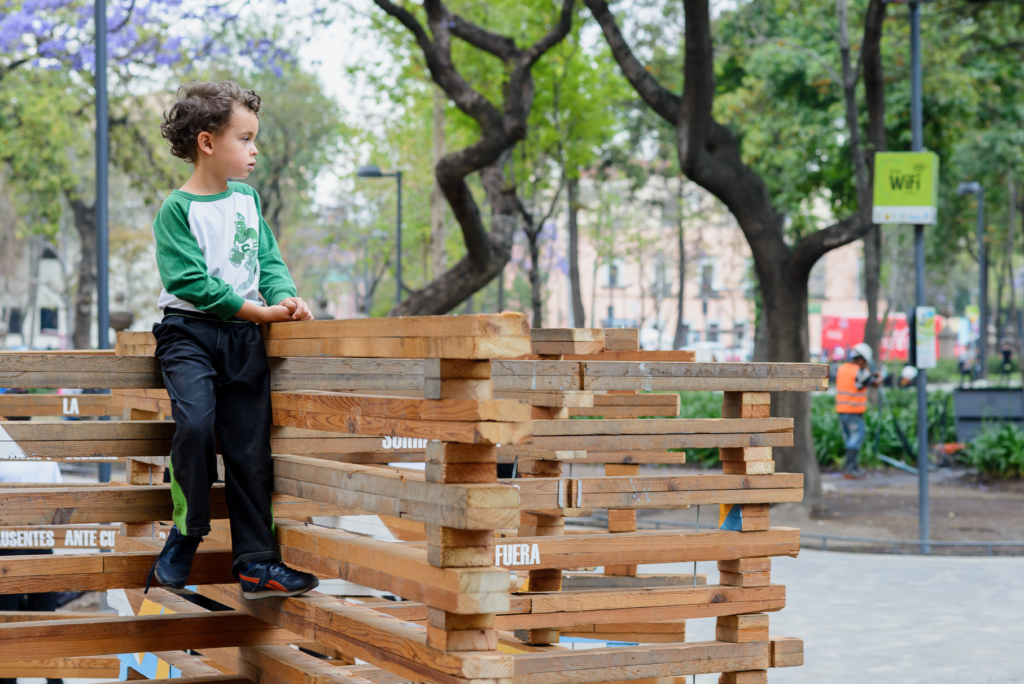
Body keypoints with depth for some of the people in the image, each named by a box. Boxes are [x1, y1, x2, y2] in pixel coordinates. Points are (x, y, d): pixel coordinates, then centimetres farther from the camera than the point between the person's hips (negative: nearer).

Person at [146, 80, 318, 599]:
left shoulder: (248, 198, 14)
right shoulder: (177, 209, -7)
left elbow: (269, 260, 14)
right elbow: (191, 282, -15)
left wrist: (285, 297, -8)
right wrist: (259, 311, -16)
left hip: (244, 337, 5)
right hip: (190, 330, -5)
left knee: (250, 445, 1)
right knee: (195, 422, -26)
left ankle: (255, 560, 5)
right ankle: (185, 535, -7)